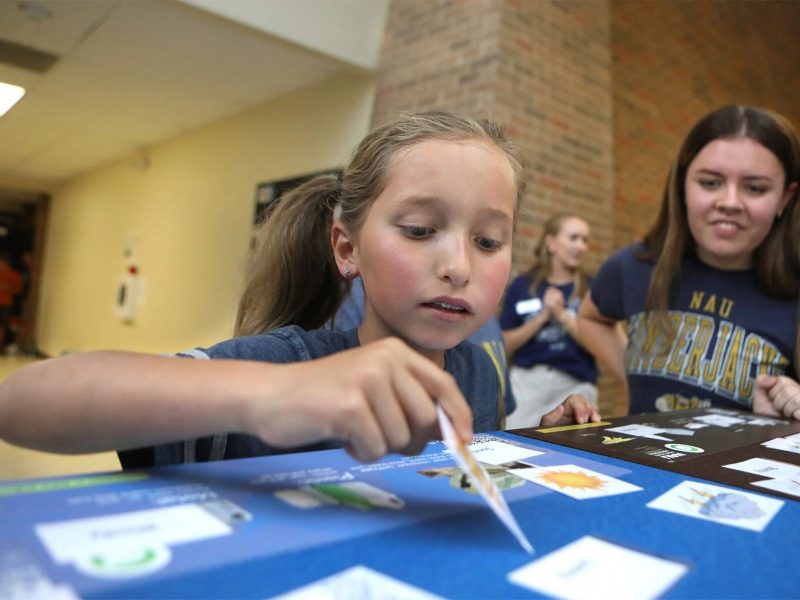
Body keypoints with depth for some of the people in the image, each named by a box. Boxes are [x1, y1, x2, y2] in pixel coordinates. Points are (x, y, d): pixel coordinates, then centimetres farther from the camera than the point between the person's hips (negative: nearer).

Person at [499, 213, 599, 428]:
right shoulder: (521, 286, 3)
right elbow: (506, 344, 0)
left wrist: (562, 315, -12)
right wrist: (542, 317, -10)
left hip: (575, 385, 0)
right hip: (526, 382, 0)